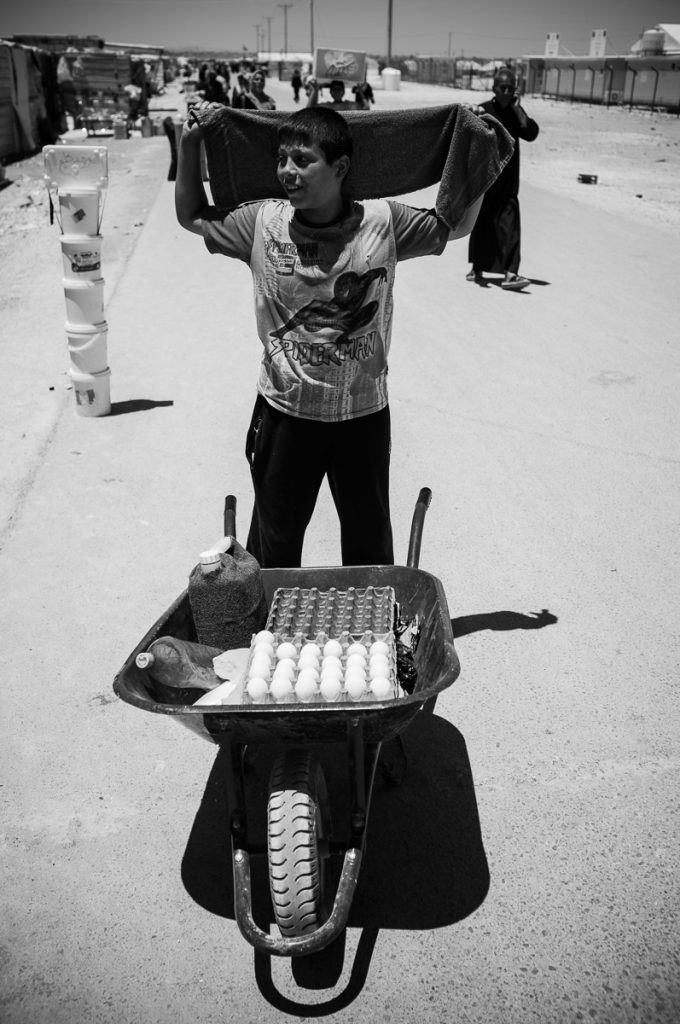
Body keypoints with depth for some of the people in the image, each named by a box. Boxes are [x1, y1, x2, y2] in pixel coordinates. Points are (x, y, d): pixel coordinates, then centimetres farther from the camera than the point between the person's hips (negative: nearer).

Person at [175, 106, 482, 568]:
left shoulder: (383, 222, -8)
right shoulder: (262, 222, -6)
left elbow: (457, 226, 5)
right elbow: (193, 216, 10)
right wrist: (189, 146, 1)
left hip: (363, 412, 0)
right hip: (285, 410, 0)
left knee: (370, 541, 19)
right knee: (274, 541, 15)